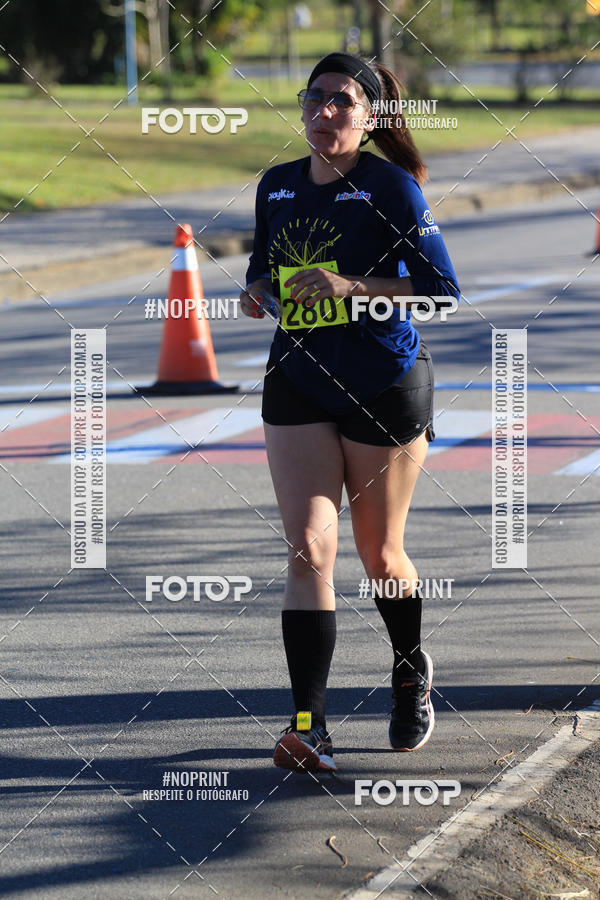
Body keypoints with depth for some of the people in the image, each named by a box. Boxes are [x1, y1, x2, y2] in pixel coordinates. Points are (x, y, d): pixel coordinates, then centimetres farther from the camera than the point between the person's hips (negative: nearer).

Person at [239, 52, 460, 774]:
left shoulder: (389, 186, -10)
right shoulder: (277, 187, 7)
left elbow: (441, 287, -15)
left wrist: (351, 286, -25)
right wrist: (258, 292, 0)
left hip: (385, 389, -3)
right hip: (297, 384, 3)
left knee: (379, 556, 10)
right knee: (309, 547, -11)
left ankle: (412, 673, 41)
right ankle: (310, 730, -17)